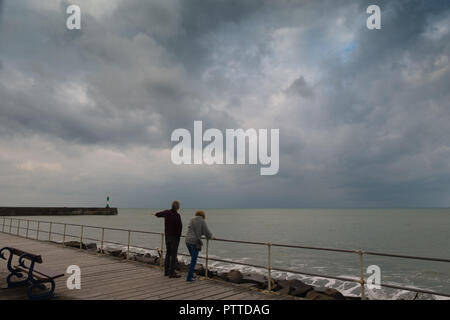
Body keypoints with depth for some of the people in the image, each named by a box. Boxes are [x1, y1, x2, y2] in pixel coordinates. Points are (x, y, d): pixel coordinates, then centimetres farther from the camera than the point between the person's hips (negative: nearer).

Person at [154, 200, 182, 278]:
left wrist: (155, 214, 49)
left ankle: (166, 271, 23)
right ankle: (172, 273, -1)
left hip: (167, 236, 7)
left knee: (168, 253, 16)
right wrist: (179, 235, -3)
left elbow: (159, 214, 25)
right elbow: (180, 226, -21)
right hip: (175, 237, -7)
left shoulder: (166, 212, 3)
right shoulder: (177, 215, -19)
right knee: (173, 254, -3)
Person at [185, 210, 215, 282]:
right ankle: (189, 277, 3)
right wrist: (212, 236, 21)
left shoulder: (192, 220, 14)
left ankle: (191, 275, 26)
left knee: (193, 258, 21)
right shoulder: (202, 221, -1)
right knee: (193, 260, 2)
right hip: (195, 242, -6)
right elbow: (206, 231, 1)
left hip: (188, 241, 6)